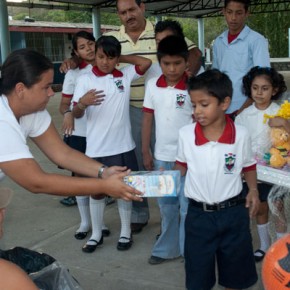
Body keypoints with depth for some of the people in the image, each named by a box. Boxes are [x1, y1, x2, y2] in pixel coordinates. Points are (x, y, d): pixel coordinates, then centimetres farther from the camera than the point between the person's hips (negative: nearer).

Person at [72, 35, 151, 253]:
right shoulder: (85, 80, -3)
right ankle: (96, 234, 27)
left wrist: (121, 59, 1)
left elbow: (146, 62, -4)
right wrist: (82, 103, -30)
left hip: (123, 146, 1)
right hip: (96, 148, -1)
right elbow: (76, 114, -7)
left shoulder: (125, 76, 4)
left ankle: (126, 232, 27)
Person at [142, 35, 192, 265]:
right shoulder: (152, 86, 1)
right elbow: (148, 119, 7)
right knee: (166, 206, 17)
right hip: (161, 156, 4)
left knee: (188, 208, 5)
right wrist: (146, 152, 7)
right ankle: (167, 249, 33)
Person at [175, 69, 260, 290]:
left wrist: (253, 190, -9)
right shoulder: (186, 134, -9)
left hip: (234, 214, 0)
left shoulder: (241, 135, -10)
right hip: (198, 215, 0)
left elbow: (248, 166, 6)